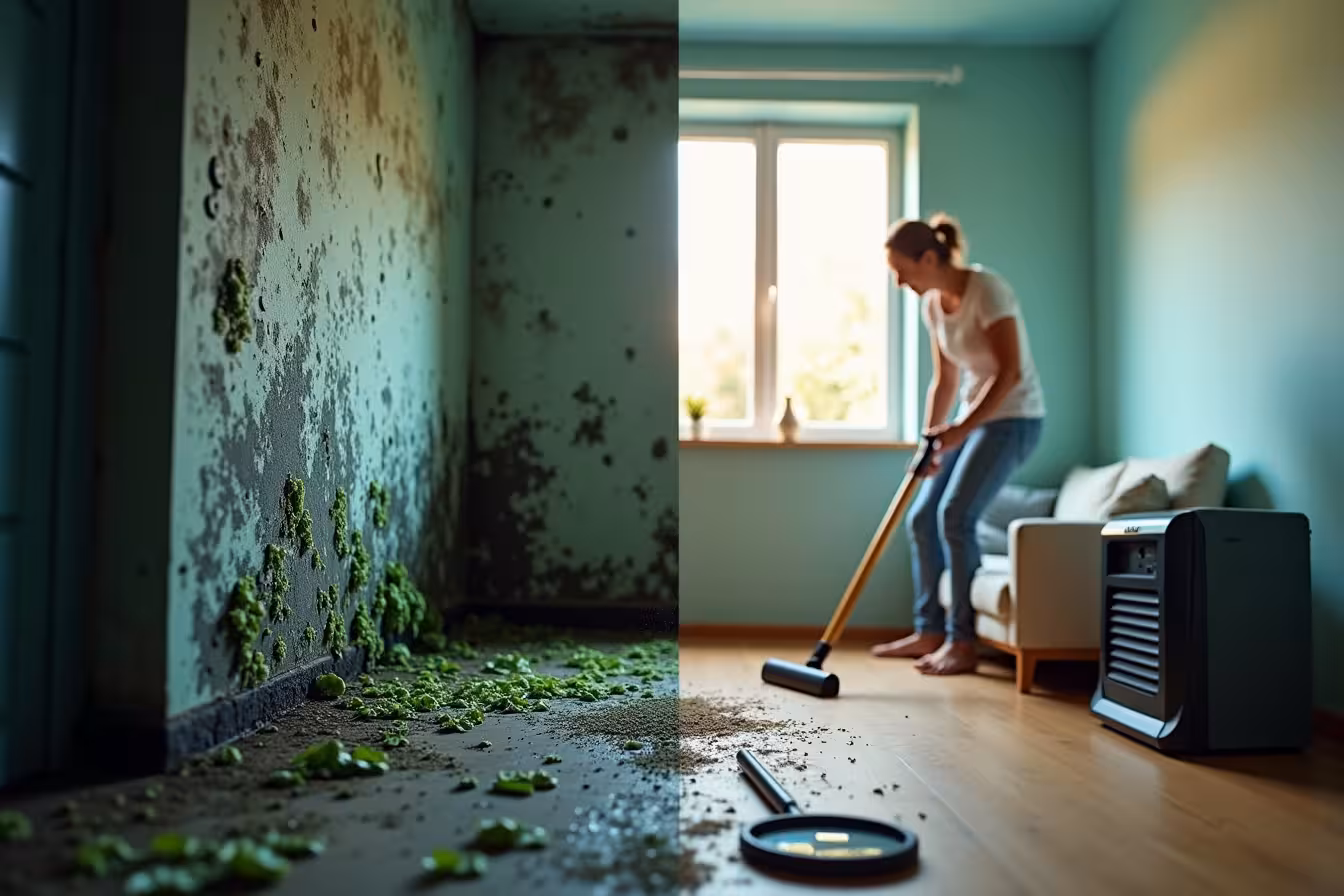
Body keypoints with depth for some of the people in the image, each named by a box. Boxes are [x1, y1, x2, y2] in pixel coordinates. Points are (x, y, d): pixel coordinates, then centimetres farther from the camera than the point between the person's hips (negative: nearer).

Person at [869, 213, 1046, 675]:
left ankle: (962, 643, -10)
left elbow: (1010, 371, -24)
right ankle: (928, 632, 15)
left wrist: (959, 430, -28)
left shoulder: (986, 289, -19)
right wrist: (929, 441, 4)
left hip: (1013, 417, -8)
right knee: (921, 518, 4)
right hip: (973, 418, 9)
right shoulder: (931, 304, 5)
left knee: (955, 515, -19)